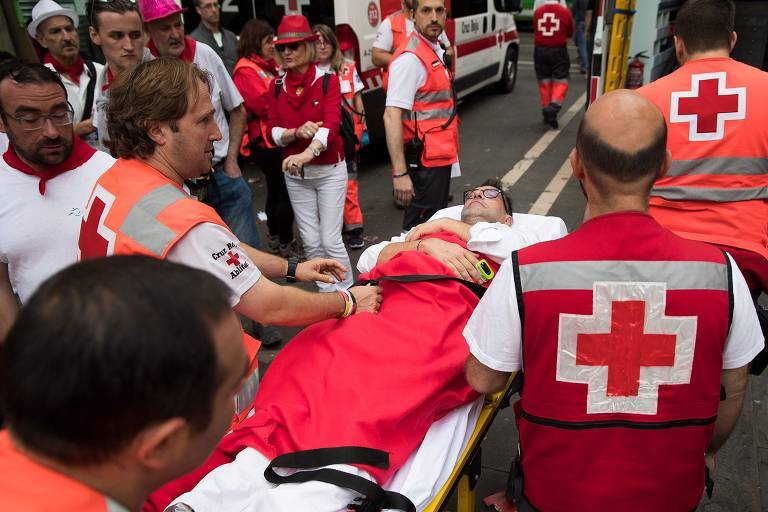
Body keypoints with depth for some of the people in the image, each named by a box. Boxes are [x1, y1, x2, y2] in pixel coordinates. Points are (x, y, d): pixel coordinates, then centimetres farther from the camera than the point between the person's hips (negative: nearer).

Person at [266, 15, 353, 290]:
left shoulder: (327, 81, -7)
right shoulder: (276, 87, 4)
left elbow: (331, 125, -22)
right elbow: (271, 132, 0)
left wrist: (307, 153, -40)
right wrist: (296, 132, -22)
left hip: (329, 170, -3)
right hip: (294, 174, 4)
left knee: (331, 240, -5)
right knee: (311, 242, 7)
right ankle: (326, 293, 23)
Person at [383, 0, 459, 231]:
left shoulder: (436, 51, 13)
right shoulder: (410, 58, -17)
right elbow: (392, 116, -24)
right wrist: (400, 173, -29)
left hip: (440, 157, 10)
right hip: (424, 161, -9)